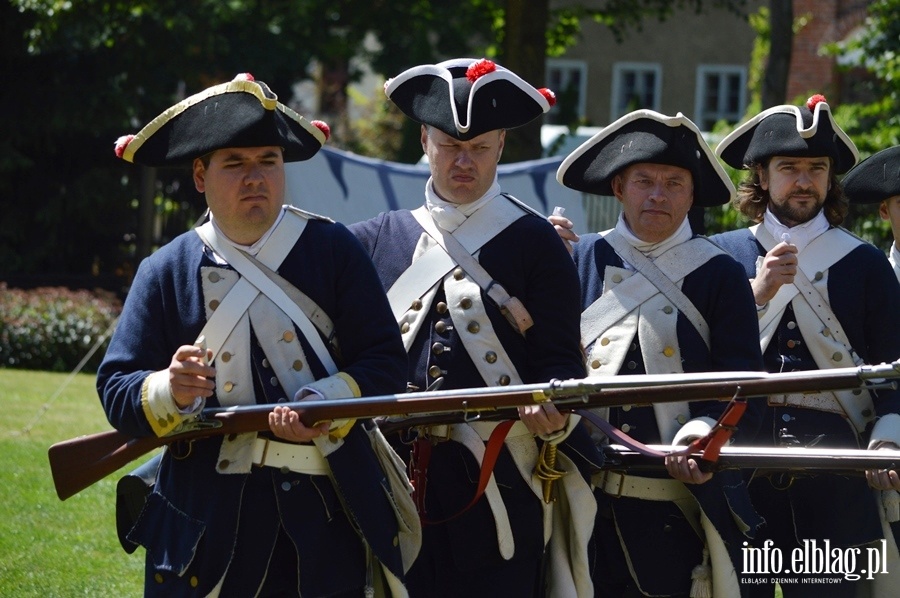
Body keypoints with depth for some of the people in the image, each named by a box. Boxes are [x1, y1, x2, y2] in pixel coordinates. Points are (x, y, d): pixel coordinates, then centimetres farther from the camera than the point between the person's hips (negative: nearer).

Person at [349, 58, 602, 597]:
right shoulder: (378, 240, 12)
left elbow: (560, 358, 0)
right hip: (395, 486, 3)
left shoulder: (535, 243, 5)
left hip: (499, 490, -3)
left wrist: (555, 416, -22)